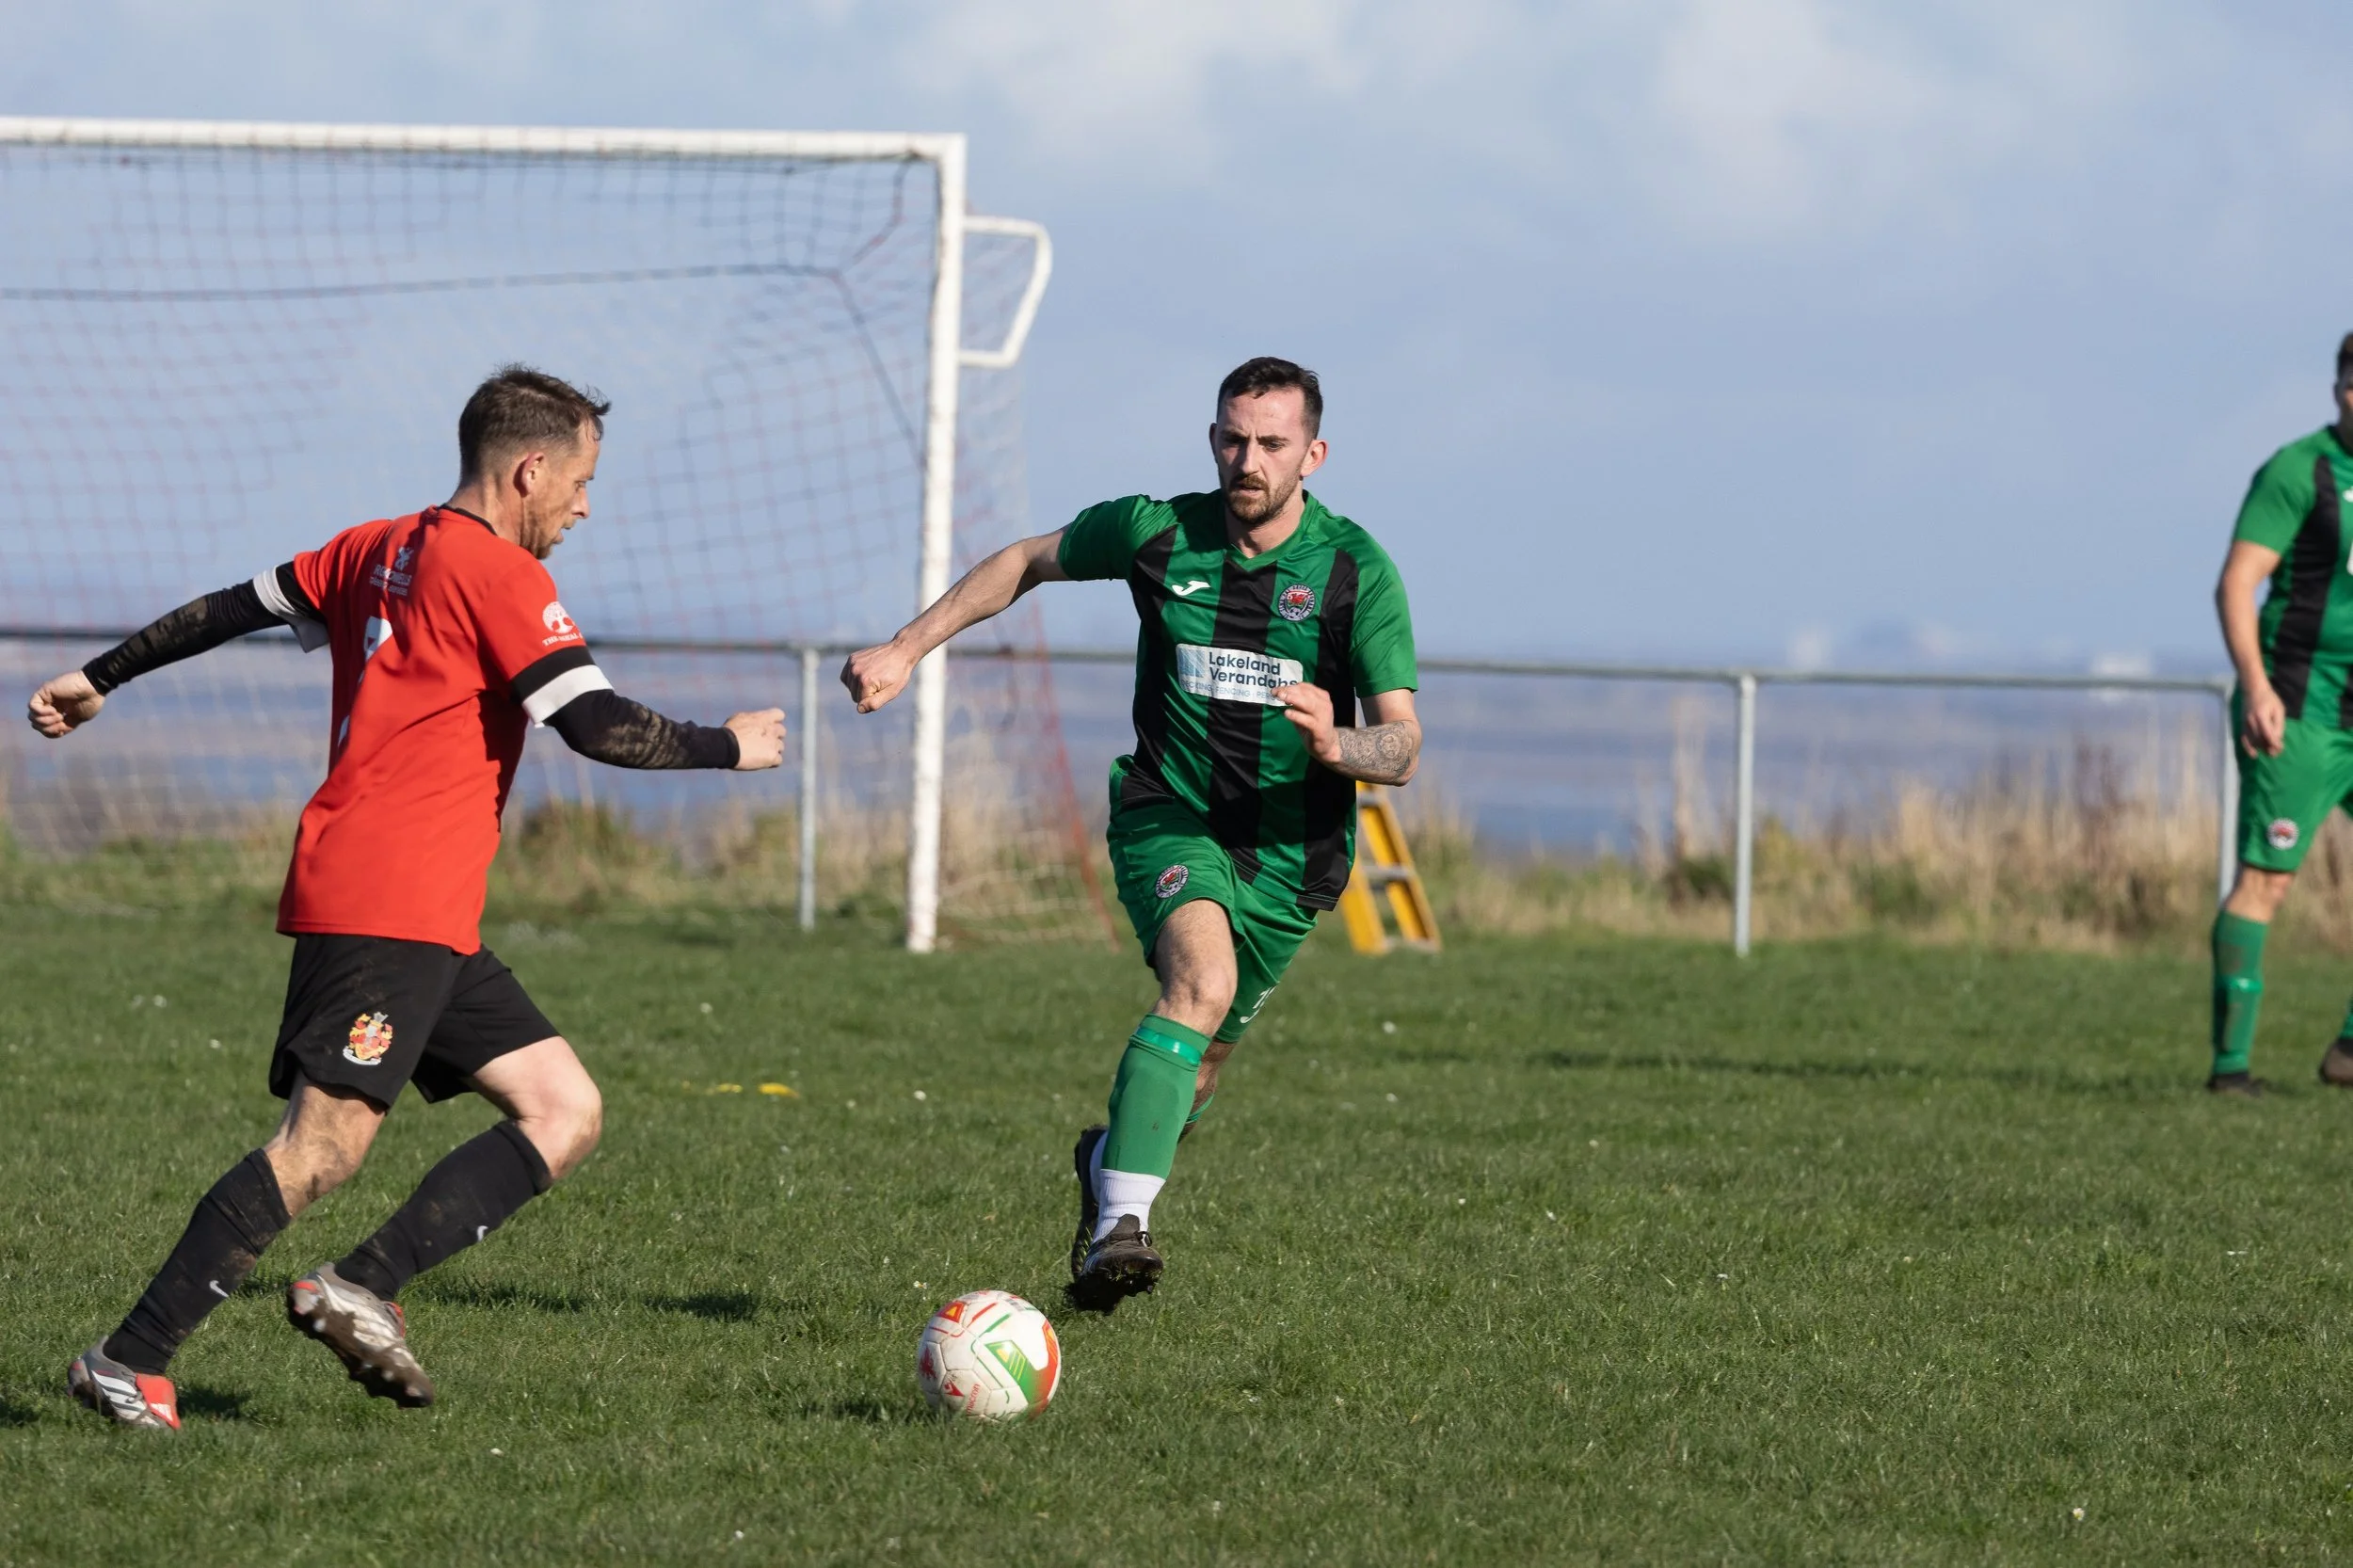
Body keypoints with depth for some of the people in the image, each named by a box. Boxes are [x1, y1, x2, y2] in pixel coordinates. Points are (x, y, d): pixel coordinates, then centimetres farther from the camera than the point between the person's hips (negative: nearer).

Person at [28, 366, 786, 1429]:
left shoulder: (375, 551, 18)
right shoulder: (496, 572, -9)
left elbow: (237, 607, 26)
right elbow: (597, 726, -15)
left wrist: (100, 679, 37)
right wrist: (729, 746, 0)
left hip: (432, 928, 10)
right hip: (391, 906, -10)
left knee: (565, 1112, 5)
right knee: (325, 1145, -15)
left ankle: (361, 1290, -3)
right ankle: (131, 1362, -14)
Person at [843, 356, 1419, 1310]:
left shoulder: (1357, 569, -11)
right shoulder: (1157, 533, -7)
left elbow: (1401, 746, -12)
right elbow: (1029, 561, 13)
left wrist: (1336, 746, -34)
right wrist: (907, 649, 9)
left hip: (1288, 852, 2)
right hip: (1169, 815, -2)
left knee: (1202, 1061, 13)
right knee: (1202, 982, -31)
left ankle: (1109, 1159, 47)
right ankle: (1118, 1224, -39)